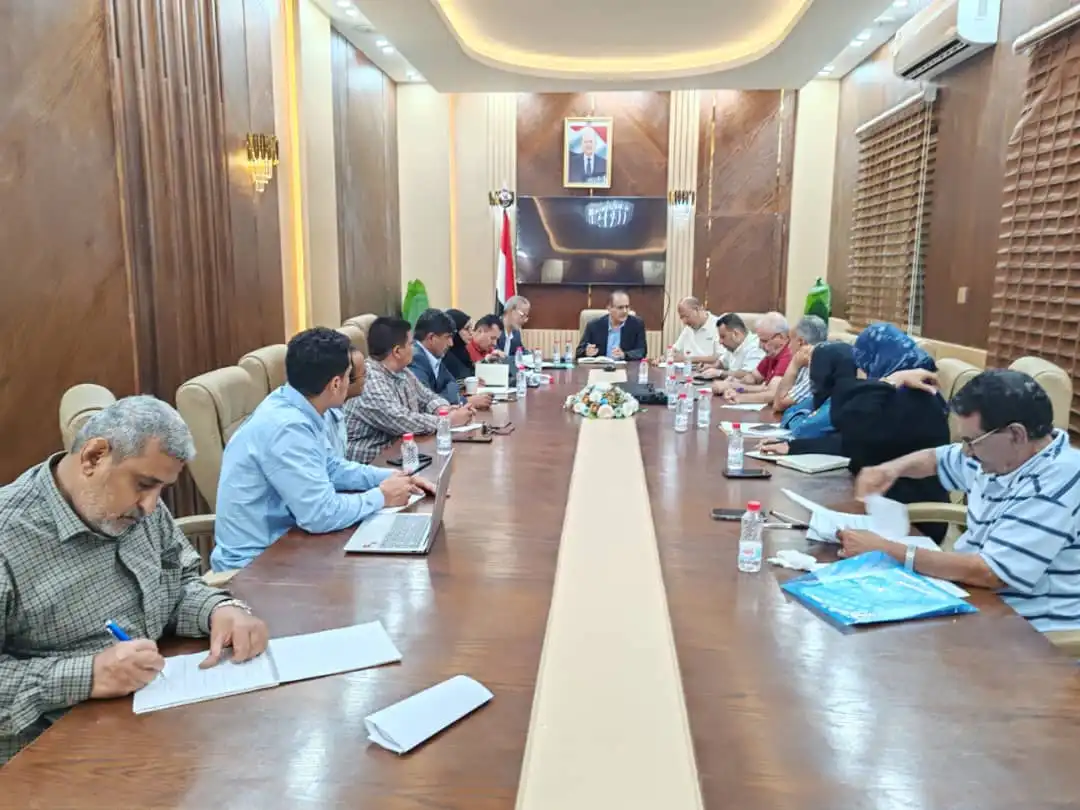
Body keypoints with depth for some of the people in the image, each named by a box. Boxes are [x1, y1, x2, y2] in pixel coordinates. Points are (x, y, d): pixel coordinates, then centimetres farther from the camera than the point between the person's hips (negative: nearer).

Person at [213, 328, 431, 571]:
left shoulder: (292, 407, -1)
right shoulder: (287, 427, -27)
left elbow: (331, 468, 14)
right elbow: (321, 515, -29)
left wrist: (389, 477, 3)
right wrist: (382, 497, -15)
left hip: (275, 541, 8)